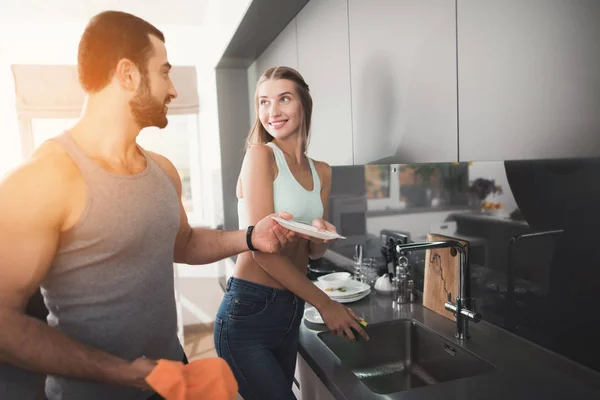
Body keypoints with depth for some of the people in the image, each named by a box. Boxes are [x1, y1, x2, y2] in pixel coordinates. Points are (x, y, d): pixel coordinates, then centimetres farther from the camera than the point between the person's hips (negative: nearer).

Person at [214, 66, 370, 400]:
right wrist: (324, 303, -13)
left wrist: (321, 238, -11)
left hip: (292, 311, 6)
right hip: (249, 313, -6)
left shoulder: (321, 172, 7)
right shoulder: (260, 155, -11)